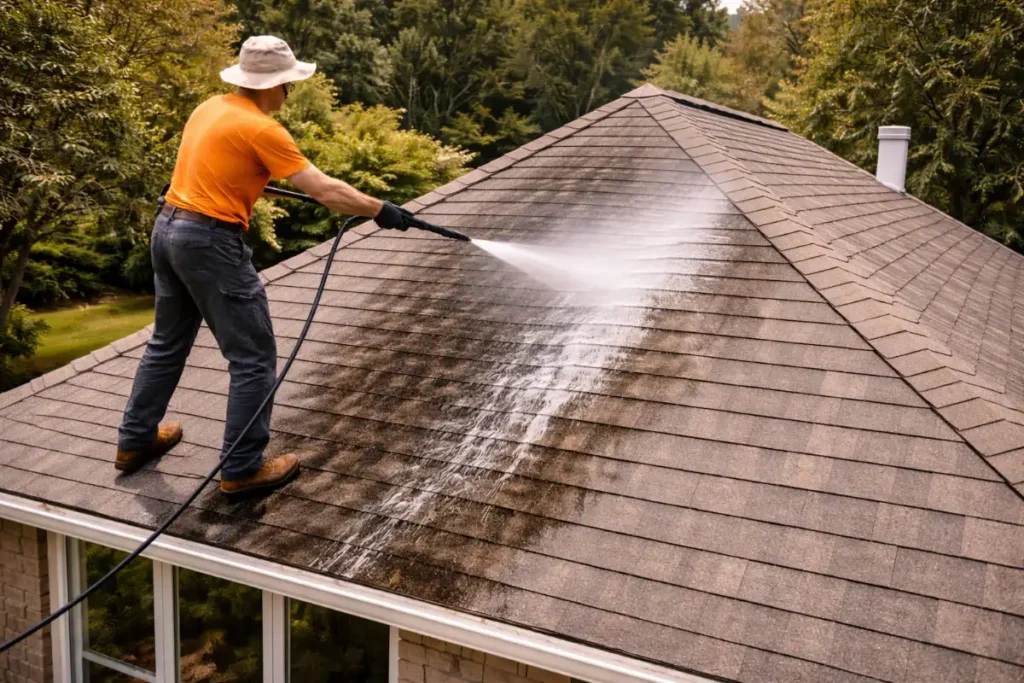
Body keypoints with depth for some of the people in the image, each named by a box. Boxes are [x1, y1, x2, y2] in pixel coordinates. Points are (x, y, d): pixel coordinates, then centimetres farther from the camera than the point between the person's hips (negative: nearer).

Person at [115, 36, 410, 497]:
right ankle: (242, 470, 7)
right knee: (254, 359, 0)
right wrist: (380, 210, -5)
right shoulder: (261, 129, -14)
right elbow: (325, 191, -16)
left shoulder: (210, 108, 12)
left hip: (168, 229, 10)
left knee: (168, 343, 24)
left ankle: (135, 440, 37)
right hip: (210, 243, -10)